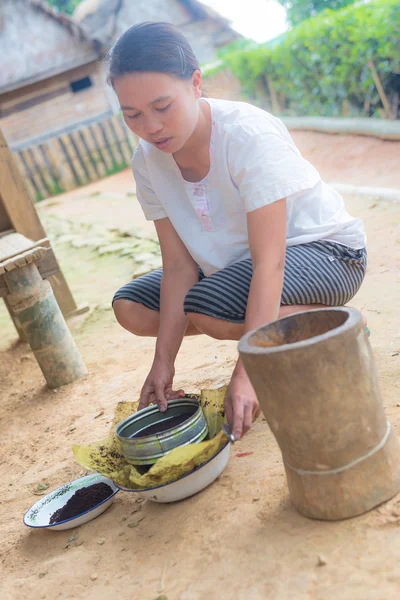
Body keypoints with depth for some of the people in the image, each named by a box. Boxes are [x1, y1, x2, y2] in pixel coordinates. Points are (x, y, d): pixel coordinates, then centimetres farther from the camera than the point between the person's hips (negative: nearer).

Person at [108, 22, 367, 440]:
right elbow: (179, 265, -10)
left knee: (204, 308, -33)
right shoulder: (148, 162, -10)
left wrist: (247, 373, -36)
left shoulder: (251, 135, -29)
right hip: (234, 262, 7)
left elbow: (270, 263, -32)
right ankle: (264, 328, 1)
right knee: (130, 308, -2)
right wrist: (163, 363, -17)